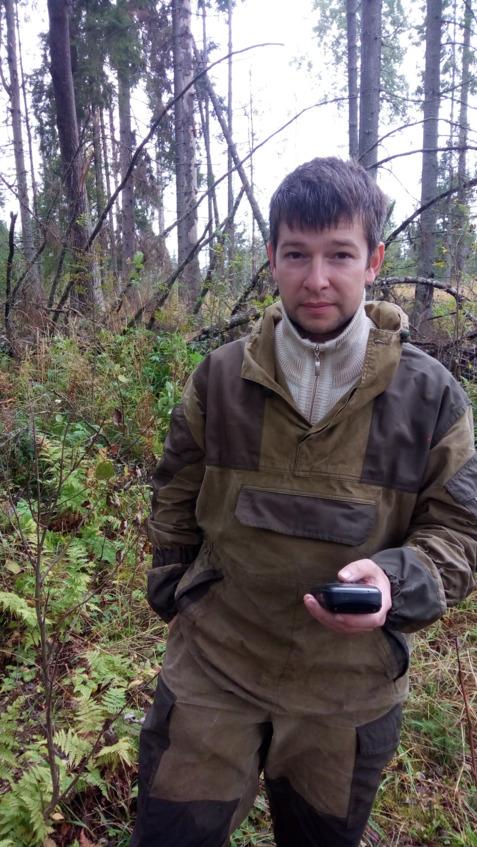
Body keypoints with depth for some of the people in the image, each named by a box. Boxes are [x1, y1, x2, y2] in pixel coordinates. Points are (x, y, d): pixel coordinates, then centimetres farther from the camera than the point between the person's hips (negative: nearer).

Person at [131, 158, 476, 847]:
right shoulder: (221, 377, -8)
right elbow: (175, 498, 5)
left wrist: (393, 581, -24)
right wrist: (177, 595, 5)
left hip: (352, 687, 1)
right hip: (213, 667, 0)